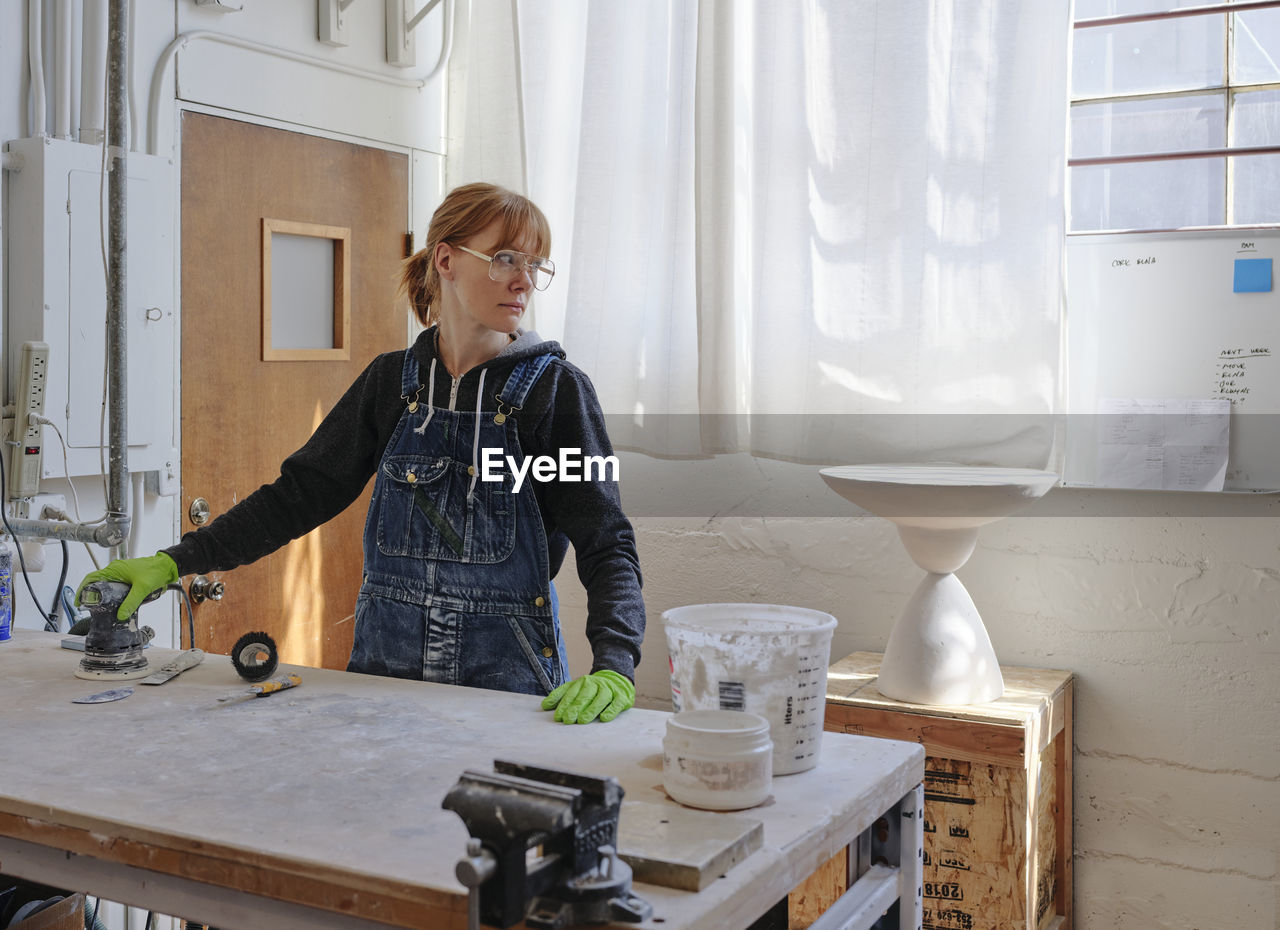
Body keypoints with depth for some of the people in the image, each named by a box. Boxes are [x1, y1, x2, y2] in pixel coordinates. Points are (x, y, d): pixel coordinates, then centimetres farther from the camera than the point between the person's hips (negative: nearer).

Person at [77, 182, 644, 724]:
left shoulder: (555, 389, -6)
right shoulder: (391, 382, 5)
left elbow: (608, 545, -10)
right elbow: (300, 493, 8)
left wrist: (613, 667, -27)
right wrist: (174, 562, 0)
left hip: (507, 680, -2)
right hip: (384, 667, 3)